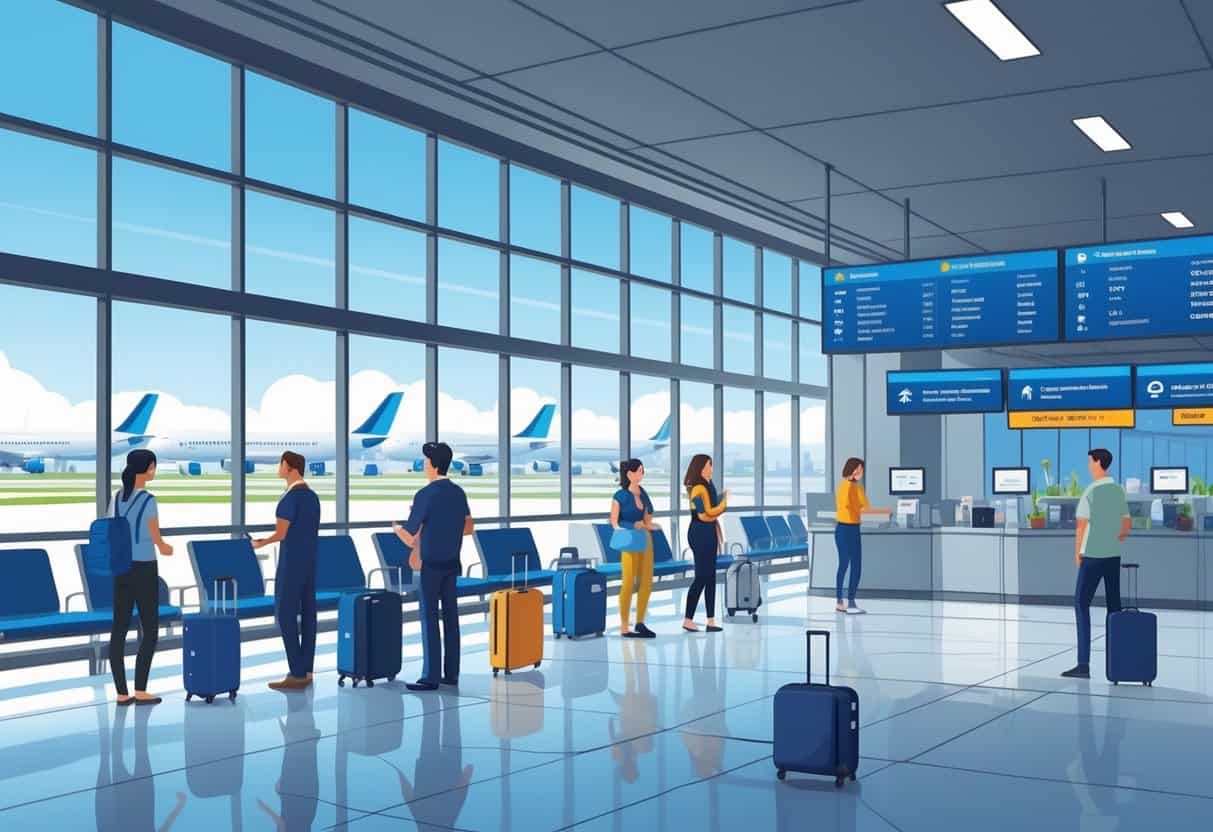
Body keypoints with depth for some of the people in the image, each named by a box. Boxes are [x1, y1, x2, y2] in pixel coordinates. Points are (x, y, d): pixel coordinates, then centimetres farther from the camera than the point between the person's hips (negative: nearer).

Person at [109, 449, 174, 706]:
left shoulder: (116, 498, 6)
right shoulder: (147, 500, -14)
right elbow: (157, 540, -7)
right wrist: (166, 548, 15)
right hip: (143, 569, -6)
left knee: (119, 628, 5)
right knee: (150, 629, 3)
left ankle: (121, 693, 7)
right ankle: (140, 690, 0)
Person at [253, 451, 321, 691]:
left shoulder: (290, 498, -17)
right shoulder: (312, 496, 11)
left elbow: (280, 534, -15)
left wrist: (260, 543, 5)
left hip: (292, 561, -9)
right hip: (310, 560, 9)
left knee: (286, 615, -4)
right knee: (307, 613, 8)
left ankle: (297, 674, -4)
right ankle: (306, 671, 11)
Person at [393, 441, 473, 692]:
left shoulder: (425, 495, -15)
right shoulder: (458, 492, 5)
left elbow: (409, 538, -13)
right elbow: (468, 527, 15)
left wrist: (395, 527, 7)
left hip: (431, 564, -7)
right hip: (452, 562, 7)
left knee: (429, 618, -2)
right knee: (451, 616, 9)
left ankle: (431, 677, 0)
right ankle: (451, 674, 14)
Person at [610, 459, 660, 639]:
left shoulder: (642, 493, 11)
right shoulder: (620, 496, -8)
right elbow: (614, 523, -9)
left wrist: (648, 524, -5)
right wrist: (634, 526, -19)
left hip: (645, 539, 7)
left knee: (646, 582, 7)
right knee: (629, 583, -5)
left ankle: (640, 623, 18)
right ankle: (624, 627, 1)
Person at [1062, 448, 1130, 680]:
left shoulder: (1091, 491, -13)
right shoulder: (1118, 490, 7)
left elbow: (1081, 525, -12)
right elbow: (1127, 522, 15)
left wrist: (1077, 553, -3)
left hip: (1093, 555, -6)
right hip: (1114, 555, 6)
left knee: (1081, 604, -4)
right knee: (1114, 604, 14)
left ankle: (1084, 664, -11)